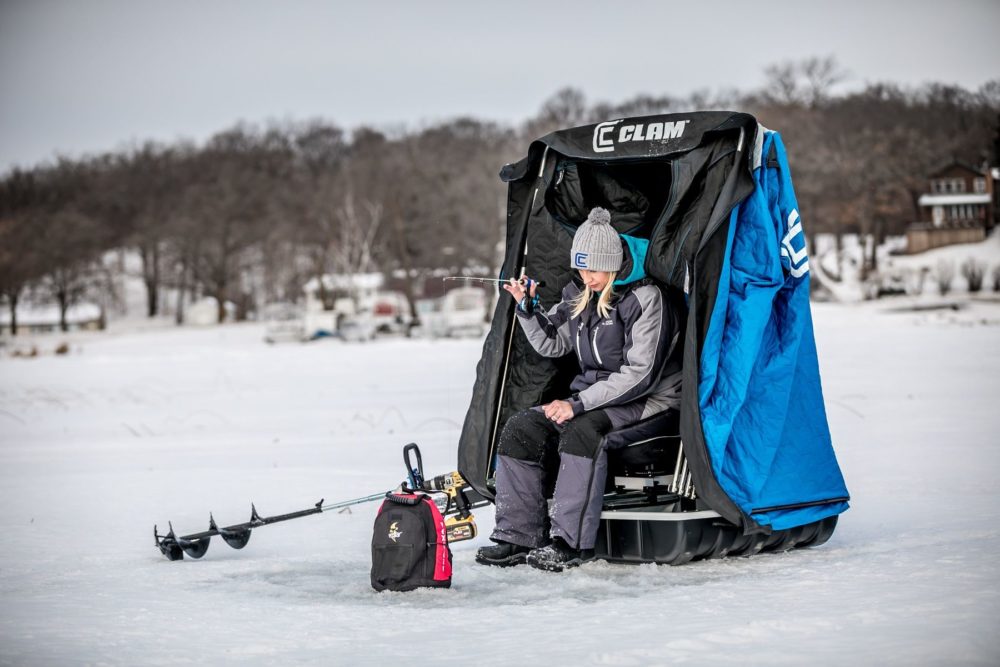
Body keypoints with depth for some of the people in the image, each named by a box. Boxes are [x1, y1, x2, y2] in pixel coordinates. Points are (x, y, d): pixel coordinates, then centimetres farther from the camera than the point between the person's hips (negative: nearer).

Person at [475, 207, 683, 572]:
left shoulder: (646, 298, -14)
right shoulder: (581, 295, 7)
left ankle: (571, 541, -32)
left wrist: (579, 404, -25)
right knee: (521, 429, -11)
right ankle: (519, 535, -11)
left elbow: (640, 373, -21)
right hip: (593, 393, 8)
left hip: (647, 401, -8)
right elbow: (551, 343, 20)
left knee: (581, 429, -35)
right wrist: (527, 308, 1)